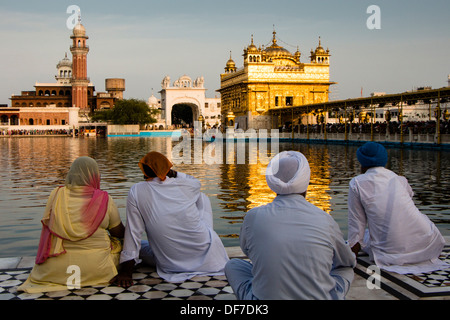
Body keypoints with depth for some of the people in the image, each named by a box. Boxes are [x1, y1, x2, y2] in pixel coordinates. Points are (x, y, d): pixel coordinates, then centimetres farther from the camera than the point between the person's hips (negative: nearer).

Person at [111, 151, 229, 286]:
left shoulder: (136, 192, -11)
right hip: (206, 254, 0)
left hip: (170, 264, 0)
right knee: (202, 196, 24)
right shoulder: (187, 185, -8)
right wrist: (175, 173, 8)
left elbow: (133, 232, -11)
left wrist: (126, 271, -6)